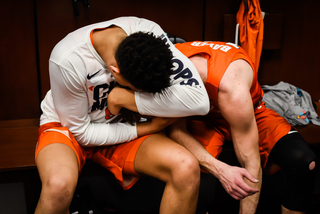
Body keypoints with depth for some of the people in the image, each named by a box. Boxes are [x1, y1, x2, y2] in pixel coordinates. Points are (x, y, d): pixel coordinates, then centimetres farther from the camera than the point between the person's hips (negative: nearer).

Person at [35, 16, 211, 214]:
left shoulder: (148, 34, -22)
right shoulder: (68, 61, -31)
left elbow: (199, 101, -28)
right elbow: (81, 132, -17)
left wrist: (127, 99, -31)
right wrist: (149, 128, -19)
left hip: (119, 125, 3)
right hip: (66, 125, -2)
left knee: (187, 169, -24)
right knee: (59, 185, -39)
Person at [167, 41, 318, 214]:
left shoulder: (231, 89, -39)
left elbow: (251, 164, -31)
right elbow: (175, 128, -25)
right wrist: (219, 169, -41)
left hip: (251, 113, -1)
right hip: (205, 118, 2)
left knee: (304, 162, -27)